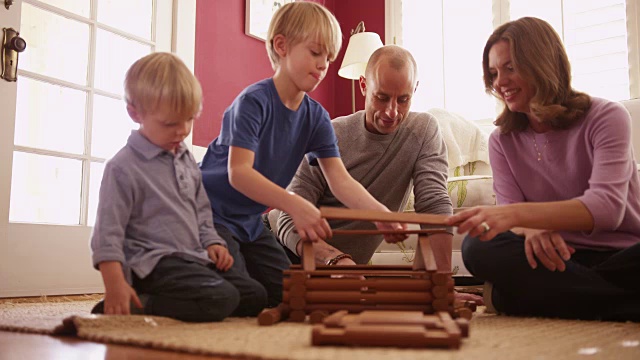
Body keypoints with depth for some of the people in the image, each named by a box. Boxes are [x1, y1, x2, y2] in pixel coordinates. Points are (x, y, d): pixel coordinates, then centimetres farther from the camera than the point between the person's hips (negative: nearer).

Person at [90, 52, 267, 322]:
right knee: (221, 299, -29)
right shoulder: (123, 168, -10)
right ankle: (136, 306, -16)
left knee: (255, 297, 3)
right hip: (154, 263, -8)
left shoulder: (187, 160, 15)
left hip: (194, 258, 9)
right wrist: (114, 285, -22)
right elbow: (108, 231, -12)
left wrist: (212, 242, 7)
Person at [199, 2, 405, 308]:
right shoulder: (254, 101, -21)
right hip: (212, 213, -7)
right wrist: (295, 205, -44)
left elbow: (340, 179, -9)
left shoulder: (316, 117, 0)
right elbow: (238, 172, -31)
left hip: (250, 222, 7)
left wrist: (382, 215, -27)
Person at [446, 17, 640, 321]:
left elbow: (607, 207, -21)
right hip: (559, 259, 4)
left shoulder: (606, 118, -5)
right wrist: (533, 230, -30)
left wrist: (515, 214, -36)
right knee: (478, 247, -27)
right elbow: (510, 212, -3)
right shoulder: (502, 141, 8)